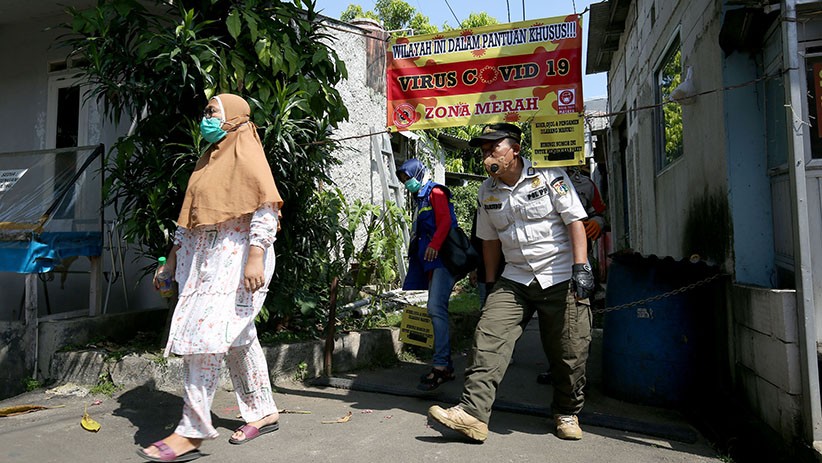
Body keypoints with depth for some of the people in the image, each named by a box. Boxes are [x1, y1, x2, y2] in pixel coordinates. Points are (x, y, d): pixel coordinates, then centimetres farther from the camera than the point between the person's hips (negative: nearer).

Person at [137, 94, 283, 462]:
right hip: (203, 256, 9)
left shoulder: (246, 154, -5)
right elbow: (191, 213, 24)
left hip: (234, 255, -9)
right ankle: (264, 412, 22)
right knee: (237, 337, 11)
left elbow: (267, 205, -16)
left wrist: (255, 258, -25)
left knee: (202, 336, -14)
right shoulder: (209, 160, 21)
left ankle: (192, 432, -6)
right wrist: (173, 257, 21)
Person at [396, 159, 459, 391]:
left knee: (436, 308, -18)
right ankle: (446, 365, 15)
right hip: (433, 261, 10)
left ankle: (440, 366, -18)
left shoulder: (435, 192, -1)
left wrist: (434, 245, -28)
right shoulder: (421, 198, 25)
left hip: (443, 257, -10)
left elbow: (446, 221, -15)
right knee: (438, 310, 9)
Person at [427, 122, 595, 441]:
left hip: (560, 278, -3)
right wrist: (490, 281, 14)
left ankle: (567, 413, 26)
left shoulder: (549, 176, -4)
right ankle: (473, 412, -14)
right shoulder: (487, 191, 9)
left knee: (569, 351, 3)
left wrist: (581, 268, -16)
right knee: (488, 338, -13)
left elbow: (574, 221, -8)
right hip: (515, 279, 4)